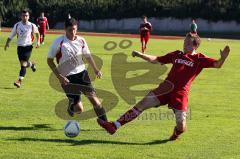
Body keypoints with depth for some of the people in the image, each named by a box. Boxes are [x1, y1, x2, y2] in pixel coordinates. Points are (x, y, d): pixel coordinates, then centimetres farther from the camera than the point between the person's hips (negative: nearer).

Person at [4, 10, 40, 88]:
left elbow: (37, 33, 15)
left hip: (28, 46, -3)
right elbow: (11, 35, 4)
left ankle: (19, 81, -14)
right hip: (20, 46, 3)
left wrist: (38, 41, 6)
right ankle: (32, 64, 45)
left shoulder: (32, 26, -5)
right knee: (22, 63, 10)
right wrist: (7, 43, -9)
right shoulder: (17, 25, -1)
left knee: (23, 64, -13)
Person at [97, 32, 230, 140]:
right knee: (142, 104, -7)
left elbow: (216, 64, -11)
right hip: (165, 89, 4)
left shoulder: (199, 59, 1)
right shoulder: (177, 55, 15)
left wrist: (222, 58, -33)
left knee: (181, 126, -11)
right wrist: (140, 55, 13)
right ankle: (114, 126, -7)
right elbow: (156, 60, 23)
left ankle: (176, 132, 30)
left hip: (181, 93, -4)